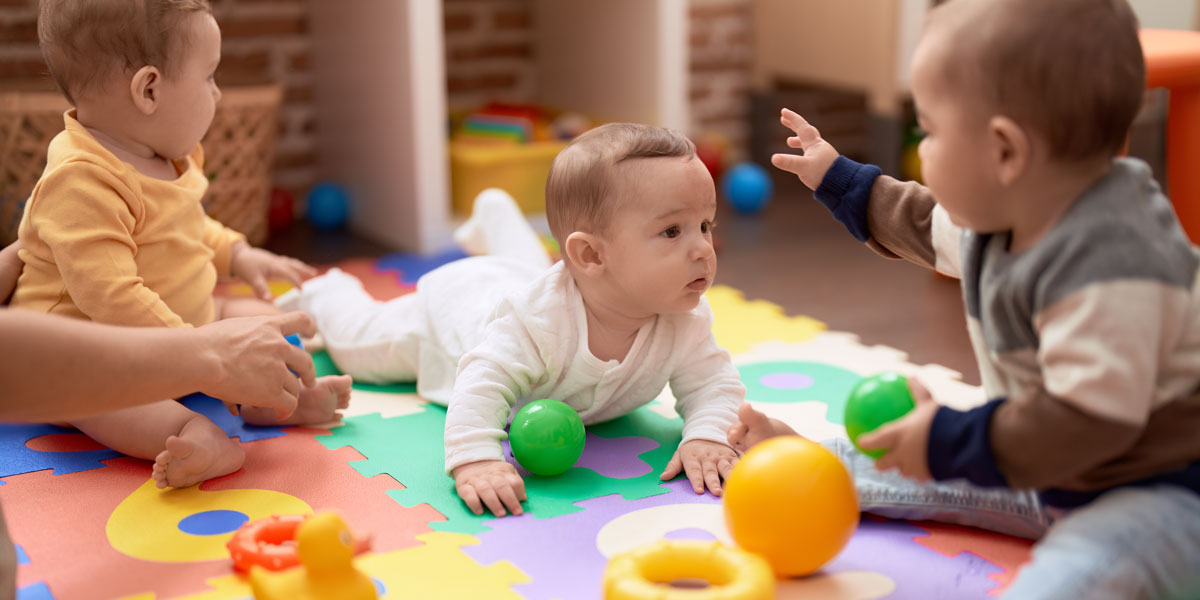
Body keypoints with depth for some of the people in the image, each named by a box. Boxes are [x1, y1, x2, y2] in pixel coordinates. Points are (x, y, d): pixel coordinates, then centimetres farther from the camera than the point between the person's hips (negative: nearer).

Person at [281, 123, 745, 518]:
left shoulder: (685, 324, -39)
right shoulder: (539, 317, -54)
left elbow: (713, 383, -31)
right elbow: (481, 386, -58)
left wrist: (707, 436, -51)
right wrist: (474, 458, -74)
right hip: (456, 310, -5)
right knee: (359, 343, 22)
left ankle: (495, 217, 71)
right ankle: (323, 295, 52)